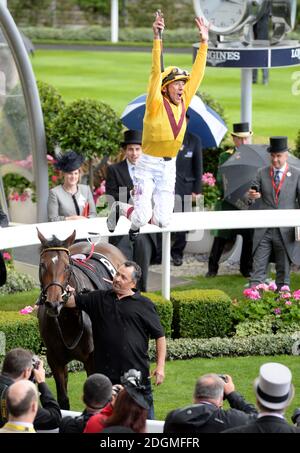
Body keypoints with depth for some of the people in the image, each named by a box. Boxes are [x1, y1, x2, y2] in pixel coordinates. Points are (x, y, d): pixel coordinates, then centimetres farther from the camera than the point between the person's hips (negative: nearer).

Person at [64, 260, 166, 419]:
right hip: (105, 373, 3)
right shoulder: (99, 299, 10)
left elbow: (159, 336, 4)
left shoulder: (144, 305, 2)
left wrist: (160, 367, -4)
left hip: (137, 372, -3)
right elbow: (71, 302, 8)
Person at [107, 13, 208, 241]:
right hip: (148, 165, -5)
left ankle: (140, 216, 32)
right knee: (142, 217, -13)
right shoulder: (156, 104, -11)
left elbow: (197, 74, 5)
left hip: (169, 167, 5)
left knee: (162, 221, -3)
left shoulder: (183, 103, 3)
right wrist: (157, 37, -30)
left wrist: (204, 42, 2)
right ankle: (120, 208, 21)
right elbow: (156, 72, -21)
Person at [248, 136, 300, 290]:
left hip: (286, 231, -1)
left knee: (283, 269, 5)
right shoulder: (262, 173, 8)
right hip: (264, 231, 1)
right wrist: (251, 195, -22)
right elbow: (253, 192, 3)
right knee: (258, 268, -3)